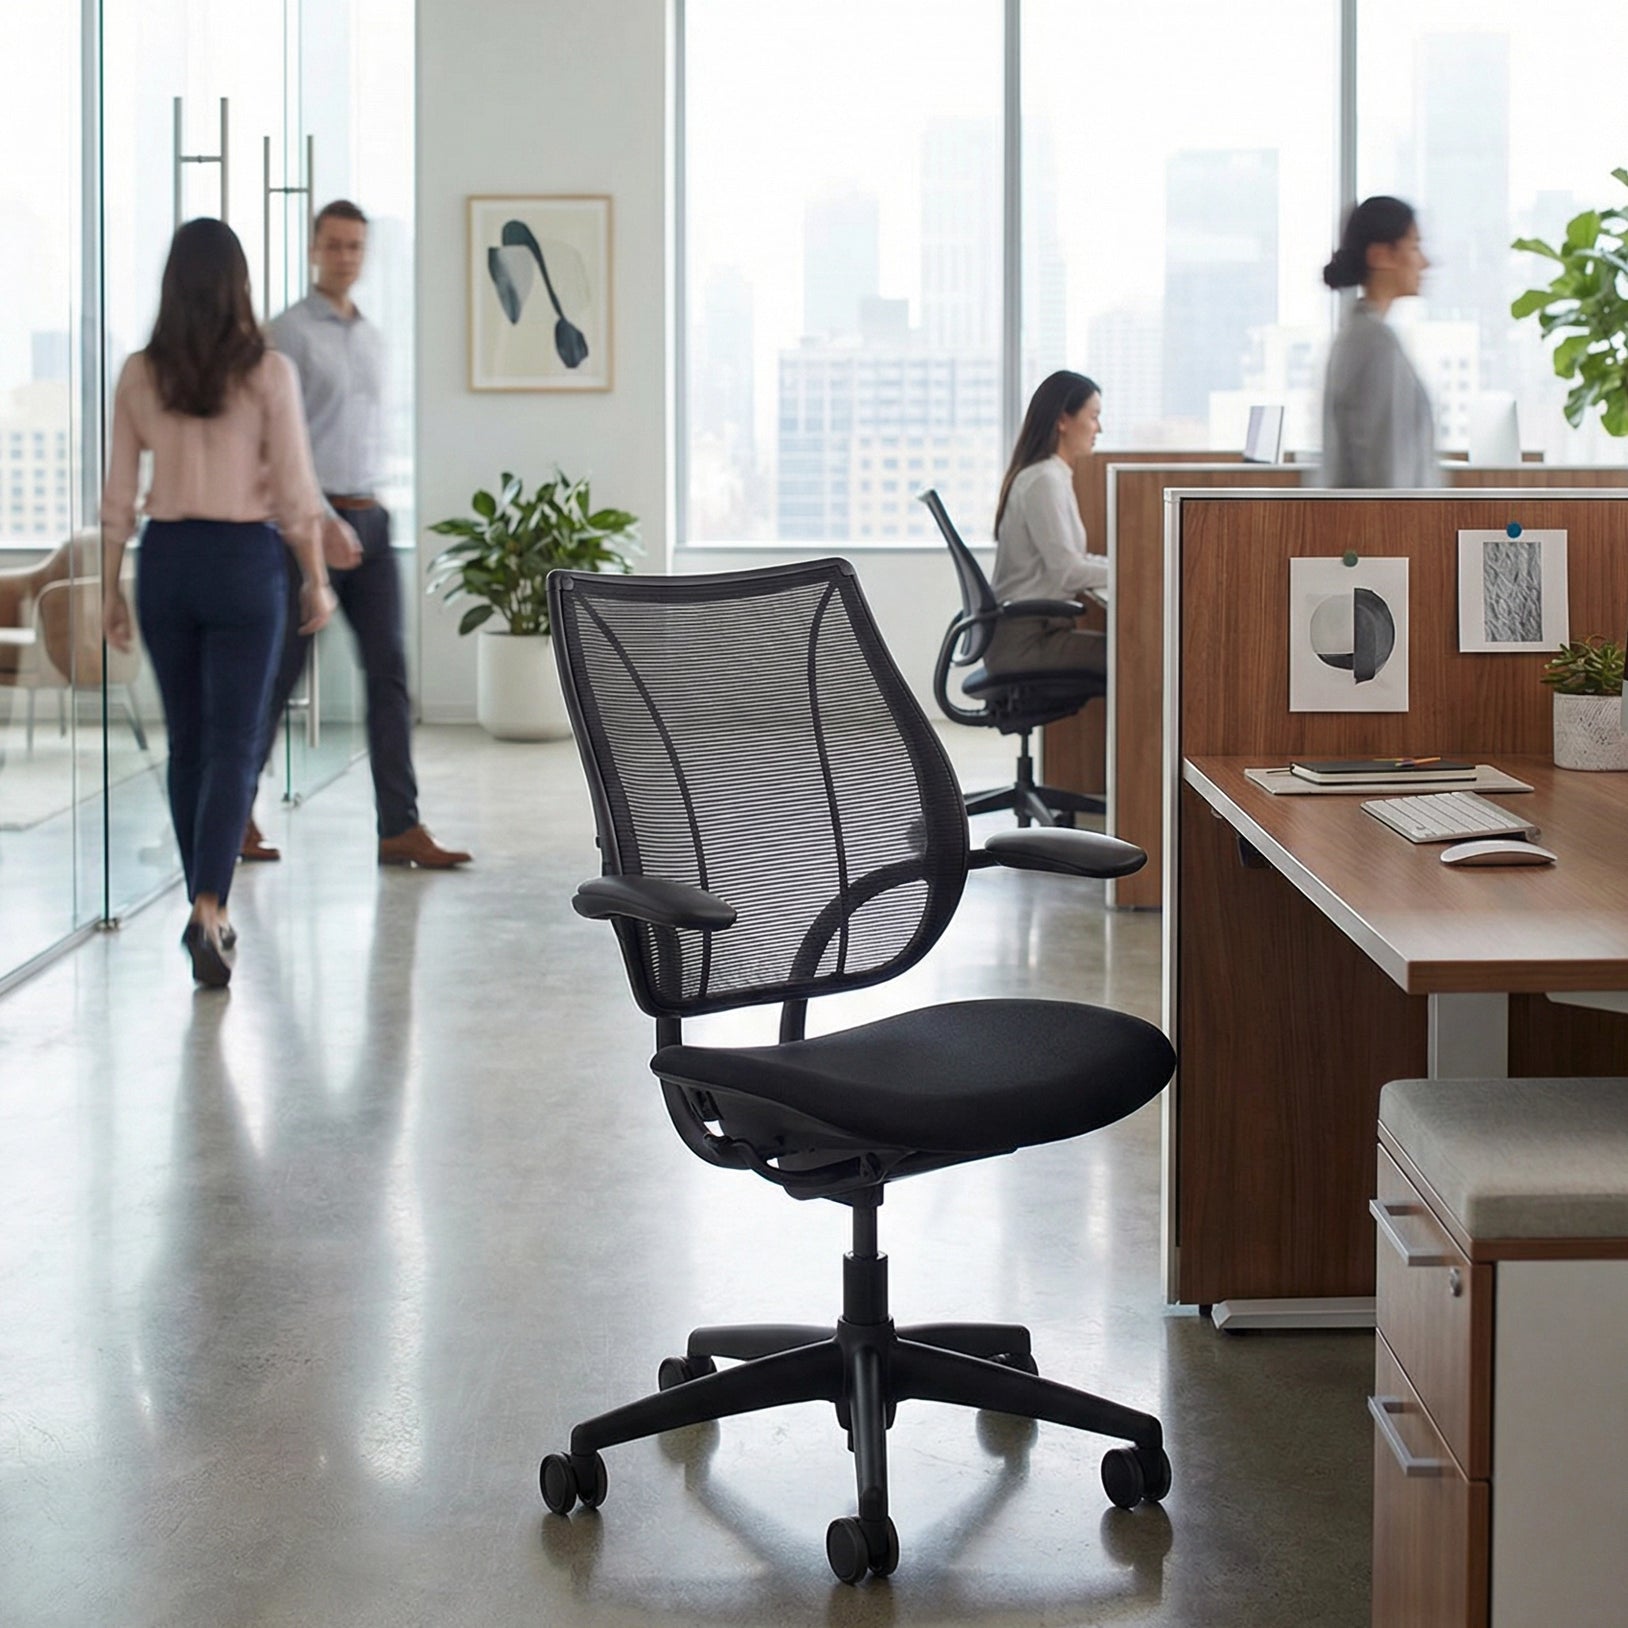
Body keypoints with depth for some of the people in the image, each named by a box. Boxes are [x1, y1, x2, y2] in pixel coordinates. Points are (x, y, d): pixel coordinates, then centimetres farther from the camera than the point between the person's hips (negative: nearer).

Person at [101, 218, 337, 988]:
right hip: (244, 558, -3)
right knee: (232, 747, -2)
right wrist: (317, 581, 4)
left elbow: (118, 498, 2)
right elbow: (295, 492, -8)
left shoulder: (140, 375, 0)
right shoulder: (267, 373, -8)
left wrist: (111, 590, 11)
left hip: (165, 558, 3)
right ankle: (208, 915, -16)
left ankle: (207, 910, 25)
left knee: (187, 742, 15)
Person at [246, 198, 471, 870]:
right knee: (279, 674, 2)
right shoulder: (291, 332, -8)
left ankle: (399, 828, -3)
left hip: (368, 518, 6)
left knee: (389, 672, -1)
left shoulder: (370, 337, 15)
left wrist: (366, 508, 18)